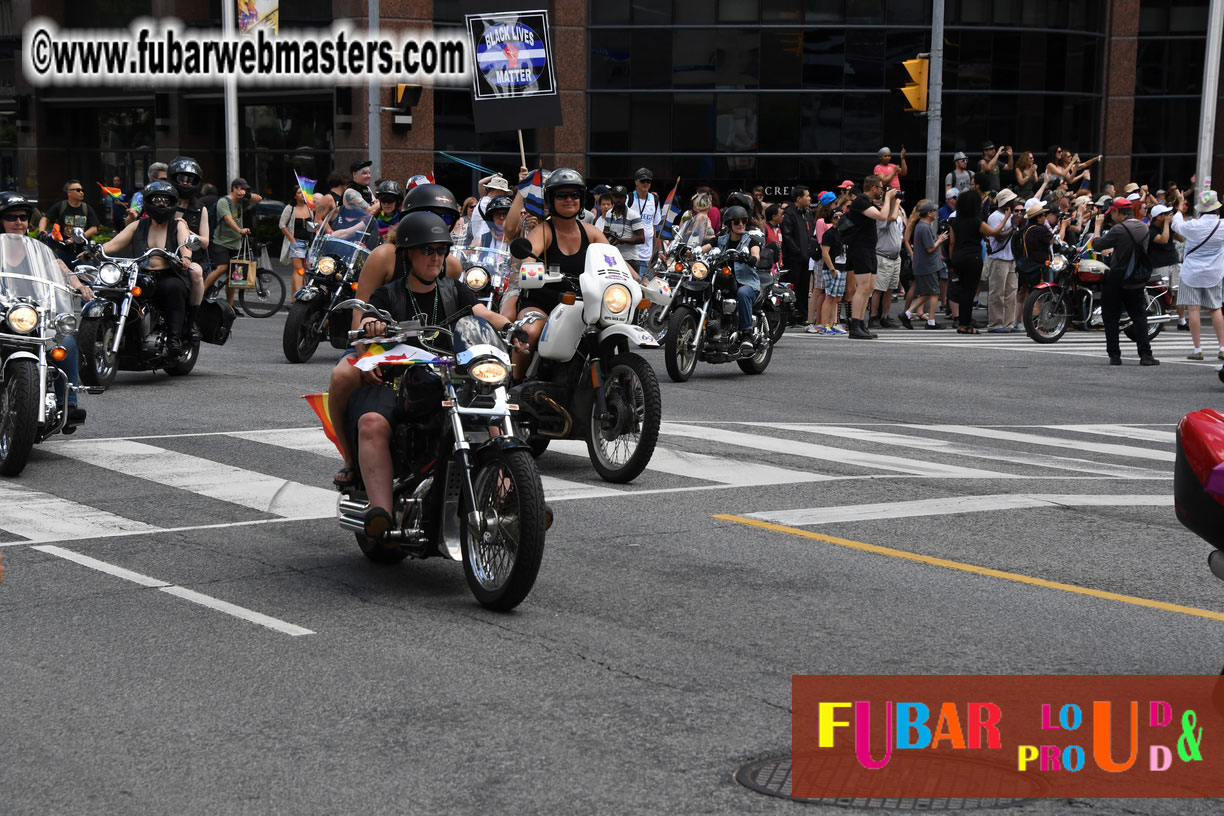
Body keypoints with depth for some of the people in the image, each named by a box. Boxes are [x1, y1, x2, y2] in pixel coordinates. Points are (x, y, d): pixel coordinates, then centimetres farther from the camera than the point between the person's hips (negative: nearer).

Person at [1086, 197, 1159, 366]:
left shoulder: (1119, 230, -18)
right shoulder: (1143, 227, 5)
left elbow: (1096, 244, -11)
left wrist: (1098, 224, 3)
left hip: (1116, 281, -6)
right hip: (1137, 281, 6)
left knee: (1111, 317, 6)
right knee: (1139, 316, 9)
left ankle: (1114, 355, 3)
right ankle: (1145, 355, -2)